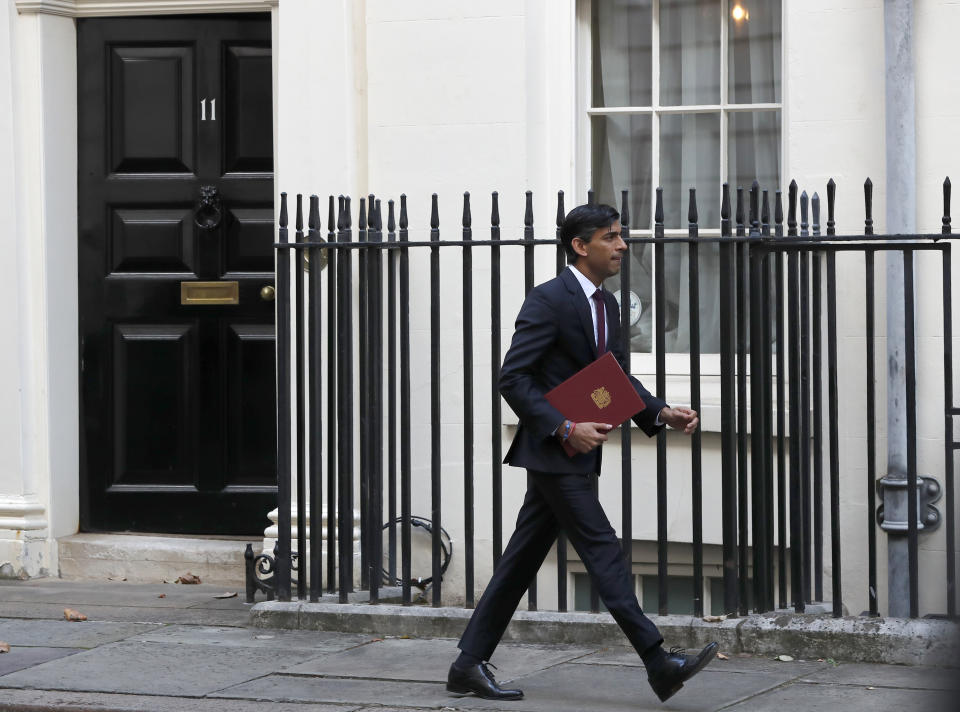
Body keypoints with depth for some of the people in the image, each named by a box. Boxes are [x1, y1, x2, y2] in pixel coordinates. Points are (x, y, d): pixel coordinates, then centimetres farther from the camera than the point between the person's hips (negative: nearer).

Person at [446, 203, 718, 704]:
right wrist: (565, 429, -23)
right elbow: (512, 378, -18)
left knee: (522, 560, 10)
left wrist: (661, 413, 4)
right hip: (552, 452, -9)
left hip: (577, 454, 9)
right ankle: (659, 664, -9)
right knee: (603, 552, -9)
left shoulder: (606, 305, 14)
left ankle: (469, 666, 14)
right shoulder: (548, 301, -15)